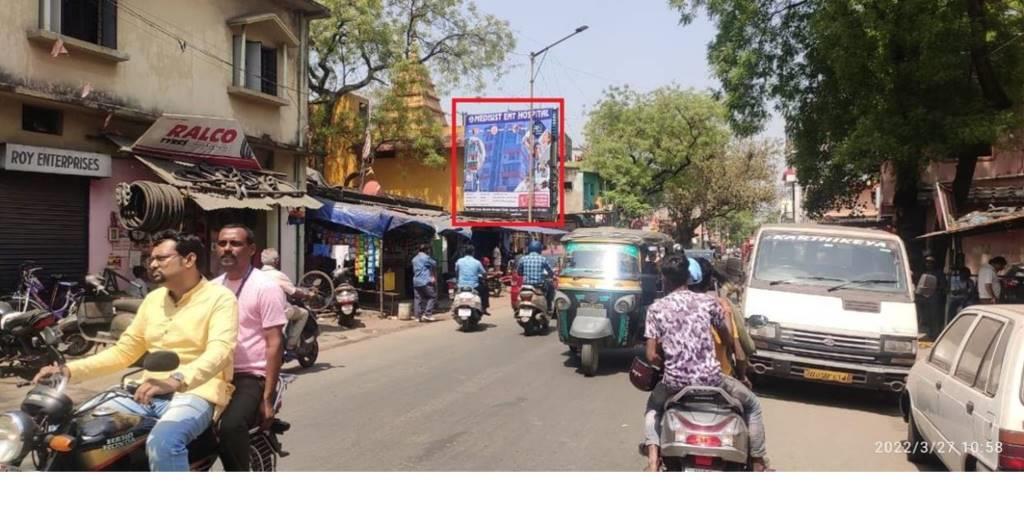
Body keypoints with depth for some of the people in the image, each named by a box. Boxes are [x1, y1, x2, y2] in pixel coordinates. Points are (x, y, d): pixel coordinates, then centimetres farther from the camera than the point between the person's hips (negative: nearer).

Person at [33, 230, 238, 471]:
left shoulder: (219, 298, -8)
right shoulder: (153, 299, 16)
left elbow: (219, 352, -24)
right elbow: (124, 351, 18)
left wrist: (176, 381, -42)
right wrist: (69, 370, 4)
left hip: (196, 393, -7)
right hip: (150, 393, 7)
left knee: (162, 441, -36)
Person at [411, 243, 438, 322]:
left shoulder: (415, 259, 19)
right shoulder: (425, 257, -7)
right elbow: (434, 264, 1)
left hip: (416, 281, 8)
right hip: (425, 281, -8)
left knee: (418, 298, 8)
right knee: (432, 296, -1)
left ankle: (418, 316, 6)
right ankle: (427, 314, -8)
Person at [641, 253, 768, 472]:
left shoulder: (656, 308, 1)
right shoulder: (708, 302, 2)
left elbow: (651, 356, -3)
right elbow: (730, 342, 11)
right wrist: (742, 372, 26)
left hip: (674, 382, 1)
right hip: (710, 378, -1)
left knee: (653, 407, 34)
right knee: (753, 405, 26)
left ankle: (653, 460, 16)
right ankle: (758, 464, 24)